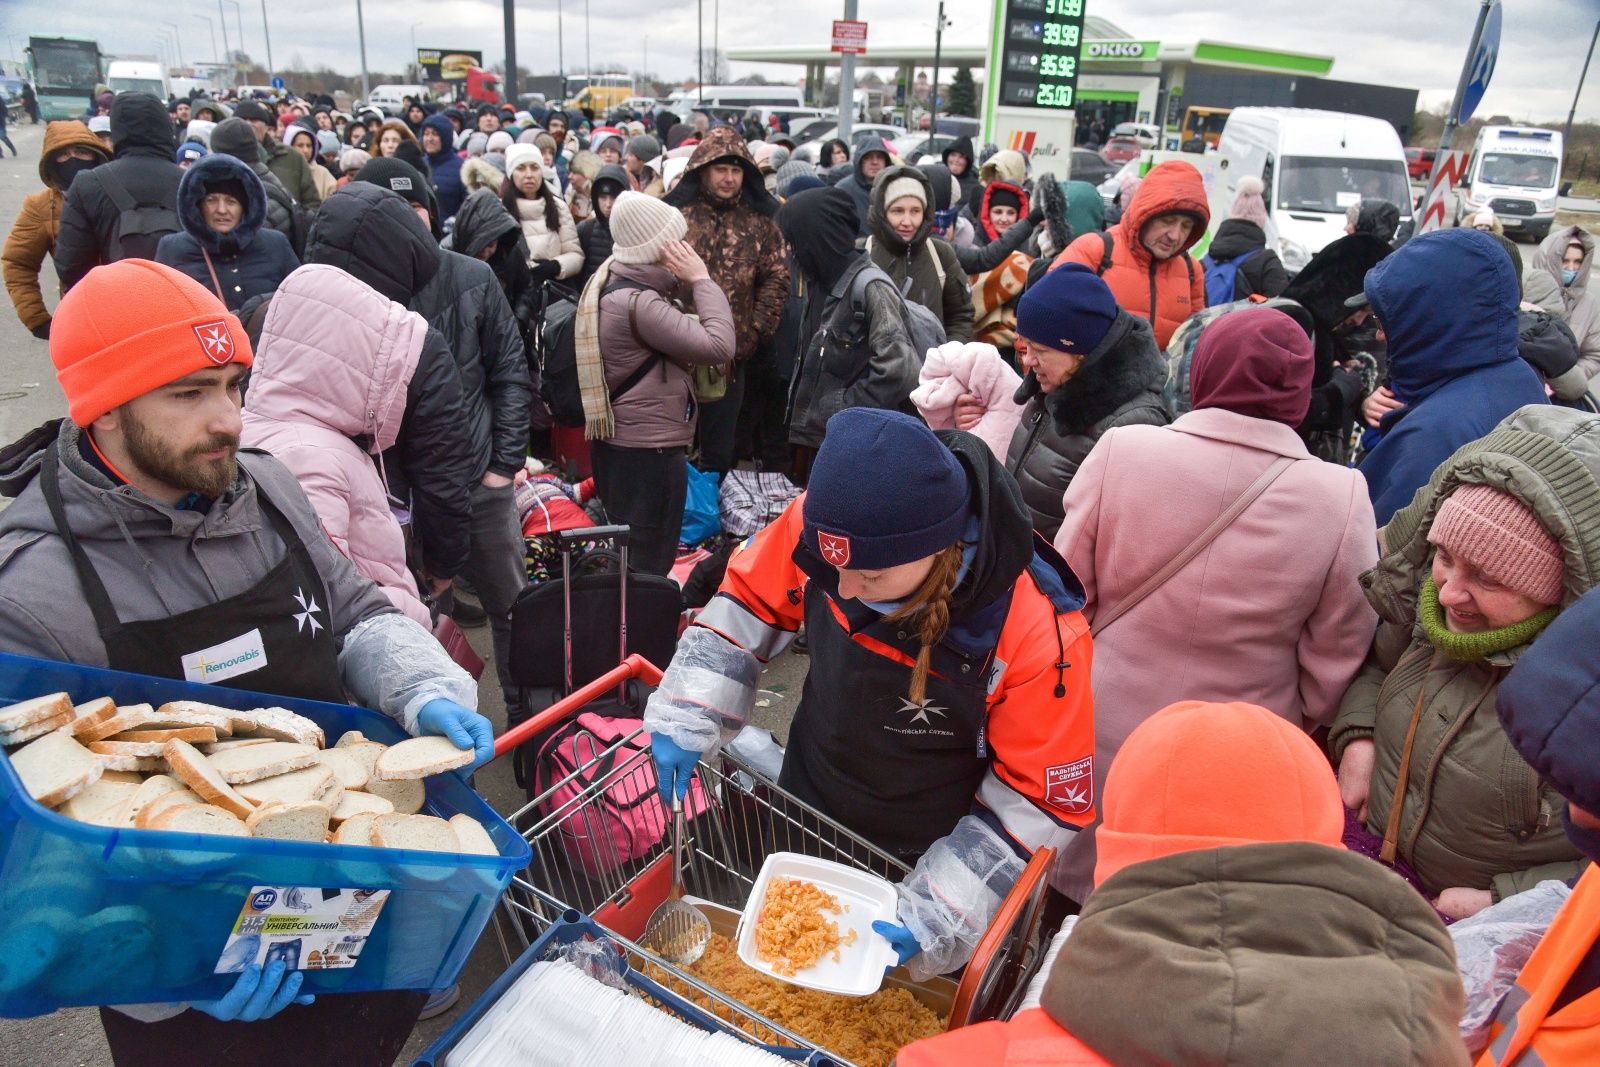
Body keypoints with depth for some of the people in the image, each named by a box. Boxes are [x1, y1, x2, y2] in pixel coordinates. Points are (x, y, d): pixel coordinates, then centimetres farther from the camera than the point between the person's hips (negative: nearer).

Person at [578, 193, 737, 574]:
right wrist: (702, 279, -13)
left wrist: (687, 281, 1)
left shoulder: (609, 283, 9)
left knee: (627, 564, 19)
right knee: (650, 571, -1)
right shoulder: (639, 303, -22)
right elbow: (718, 346, -23)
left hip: (616, 443, 10)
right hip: (649, 452, -10)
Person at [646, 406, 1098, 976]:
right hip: (804, 817, 4)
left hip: (928, 861, -3)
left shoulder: (1039, 637, -34)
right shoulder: (822, 523, -25)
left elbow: (1038, 803, -22)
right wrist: (685, 721, -15)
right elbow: (747, 600, -5)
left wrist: (933, 914, -26)